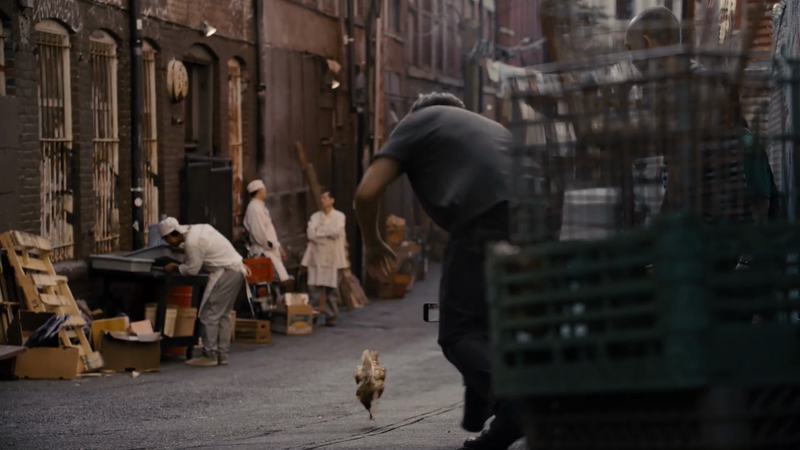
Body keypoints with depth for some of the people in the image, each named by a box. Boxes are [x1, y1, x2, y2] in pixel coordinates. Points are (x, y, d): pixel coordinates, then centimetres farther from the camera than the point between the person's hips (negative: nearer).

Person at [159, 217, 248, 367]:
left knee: (209, 314, -4)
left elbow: (191, 270, -9)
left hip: (225, 273, -10)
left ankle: (210, 355, -2)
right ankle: (222, 354, 16)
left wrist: (175, 268, 4)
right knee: (223, 314, 14)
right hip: (236, 269, 10)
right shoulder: (196, 229, 11)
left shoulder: (192, 242, -18)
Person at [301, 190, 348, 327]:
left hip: (333, 258, -2)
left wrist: (319, 231, -6)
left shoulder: (339, 216, 5)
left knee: (332, 289, 0)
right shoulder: (315, 216, 11)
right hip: (317, 257, 2)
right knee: (314, 287, -5)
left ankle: (331, 317, 5)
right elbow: (311, 234, -4)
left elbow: (336, 231, -13)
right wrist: (327, 235, -11)